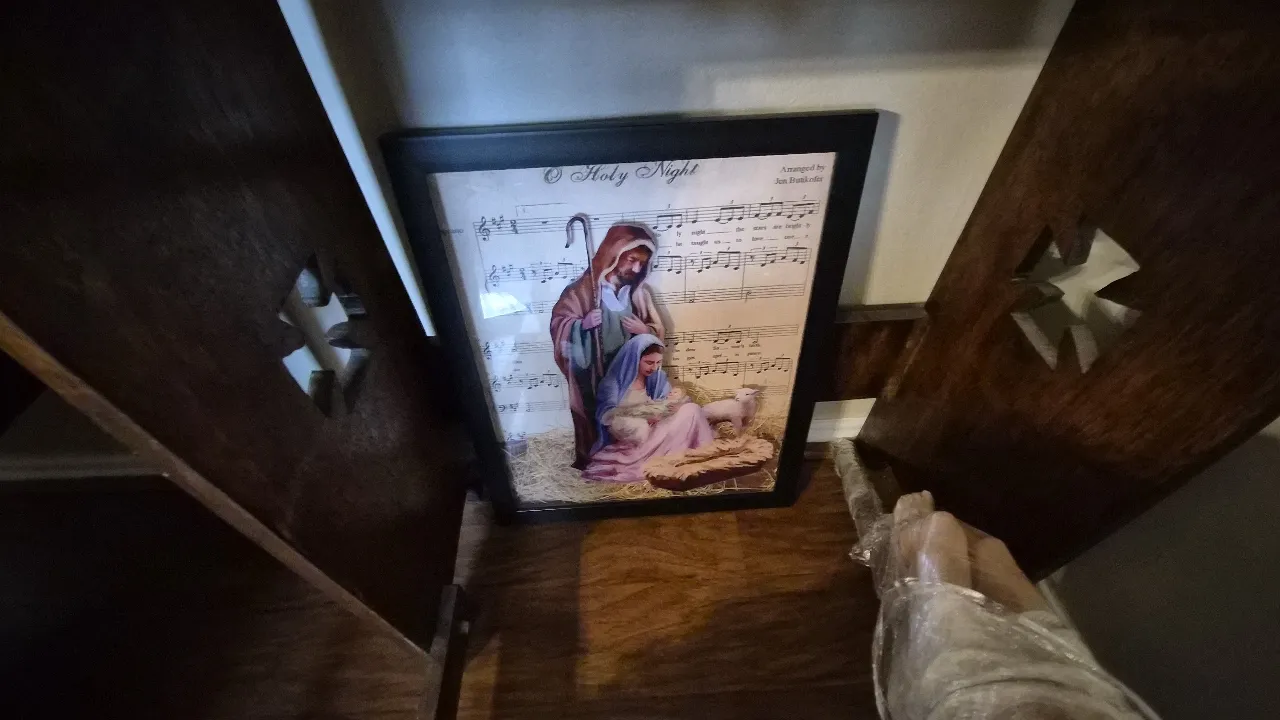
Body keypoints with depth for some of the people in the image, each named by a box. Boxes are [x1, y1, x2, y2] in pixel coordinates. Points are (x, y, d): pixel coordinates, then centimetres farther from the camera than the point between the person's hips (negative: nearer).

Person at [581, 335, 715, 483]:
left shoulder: (658, 378, 5)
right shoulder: (614, 382, -10)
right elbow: (608, 416, -20)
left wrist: (677, 398, -20)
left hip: (656, 433, 4)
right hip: (626, 441, -4)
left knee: (691, 410, -14)